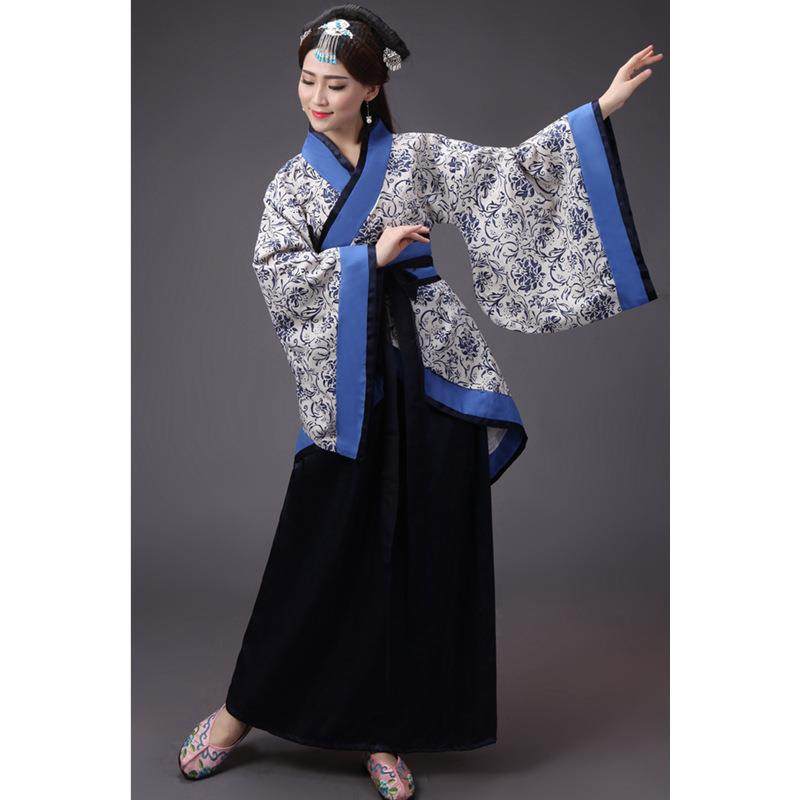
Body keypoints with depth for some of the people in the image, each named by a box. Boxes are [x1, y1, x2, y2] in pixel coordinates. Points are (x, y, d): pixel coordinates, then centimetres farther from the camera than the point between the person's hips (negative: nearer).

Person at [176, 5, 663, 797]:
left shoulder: (419, 157, 8)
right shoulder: (291, 183, 10)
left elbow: (510, 171, 0)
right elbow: (276, 274, -4)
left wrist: (600, 108, -8)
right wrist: (371, 256, -12)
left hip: (429, 375, 1)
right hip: (343, 384, 0)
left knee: (421, 553, 2)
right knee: (318, 553, 2)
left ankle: (382, 731, 17)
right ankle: (241, 712, 21)